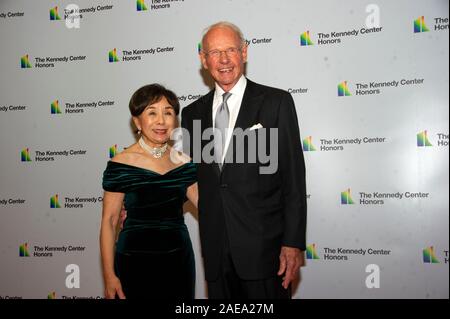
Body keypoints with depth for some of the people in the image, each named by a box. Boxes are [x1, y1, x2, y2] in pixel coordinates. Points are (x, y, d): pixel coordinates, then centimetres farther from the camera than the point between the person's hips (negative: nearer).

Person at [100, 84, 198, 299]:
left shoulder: (184, 163, 3)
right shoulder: (121, 165, -9)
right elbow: (109, 222, -7)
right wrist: (109, 275, -10)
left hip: (180, 260, 4)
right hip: (136, 264, -4)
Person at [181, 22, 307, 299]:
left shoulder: (276, 102, -3)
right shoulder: (193, 113, 10)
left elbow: (294, 176, -5)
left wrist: (294, 243, -10)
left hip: (263, 245, -3)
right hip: (216, 250, 4)